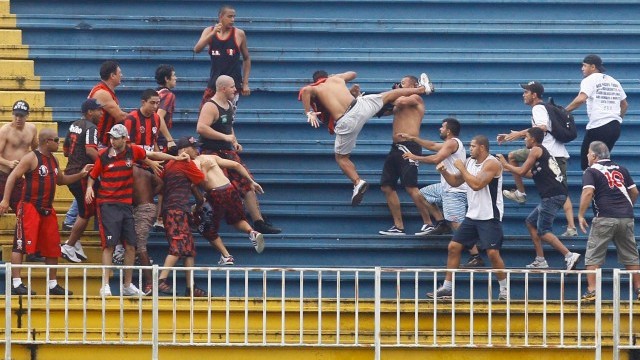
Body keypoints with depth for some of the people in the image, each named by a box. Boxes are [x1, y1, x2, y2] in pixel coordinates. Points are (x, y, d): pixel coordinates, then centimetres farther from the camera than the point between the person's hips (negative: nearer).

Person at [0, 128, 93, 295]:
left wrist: (80, 175, 16)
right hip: (29, 207, -9)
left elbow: (61, 180, 30)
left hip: (47, 209, 9)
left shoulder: (53, 160, 15)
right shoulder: (31, 158, -10)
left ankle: (53, 285, 20)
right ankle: (16, 284, -14)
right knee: (21, 245, -12)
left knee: (52, 249, 11)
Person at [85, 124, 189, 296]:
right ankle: (105, 285, -11)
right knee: (109, 245, -12)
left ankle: (127, 285, 18)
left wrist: (175, 158, 19)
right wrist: (89, 187, -13)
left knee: (130, 246, 6)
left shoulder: (133, 151, 3)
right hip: (107, 204, -4)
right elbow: (92, 175, 6)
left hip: (126, 204, 4)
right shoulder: (103, 155, -3)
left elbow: (152, 155, 18)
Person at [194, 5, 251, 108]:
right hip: (214, 82, 2)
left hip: (233, 83, -2)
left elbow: (246, 59, 7)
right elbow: (197, 49, -12)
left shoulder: (238, 34, -2)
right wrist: (212, 33, -23)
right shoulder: (209, 31, 2)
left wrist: (245, 83, 2)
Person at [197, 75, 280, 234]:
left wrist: (235, 142, 13)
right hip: (213, 154, -9)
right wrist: (225, 137, -28)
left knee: (247, 184, 5)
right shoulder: (211, 107, -17)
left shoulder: (229, 105, 14)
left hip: (229, 152, 9)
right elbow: (201, 128, -30)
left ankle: (259, 222, 9)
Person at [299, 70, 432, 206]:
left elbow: (305, 91, -17)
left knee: (341, 157, 15)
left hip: (346, 122, -3)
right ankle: (422, 88, 40)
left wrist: (309, 113, -13)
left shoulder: (315, 89, 9)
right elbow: (352, 74, 41)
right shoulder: (336, 78, 19)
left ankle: (357, 182, -3)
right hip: (359, 106, 3)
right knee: (388, 96, 25)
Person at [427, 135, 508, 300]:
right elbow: (455, 182, 20)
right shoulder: (470, 162, 10)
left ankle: (504, 289, 2)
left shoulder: (492, 163, -15)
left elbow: (476, 184, -26)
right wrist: (444, 171, 2)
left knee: (493, 253, -13)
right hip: (472, 216, 8)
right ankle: (447, 288, 10)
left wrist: (461, 168, -17)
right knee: (453, 247, 4)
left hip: (489, 217, -8)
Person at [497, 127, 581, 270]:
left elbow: (522, 172, -7)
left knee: (543, 231, -10)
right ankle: (540, 261, 17)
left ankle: (569, 255, -22)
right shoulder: (544, 151, 23)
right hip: (557, 194, 10)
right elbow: (532, 173, 31)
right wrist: (509, 168, 35)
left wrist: (505, 165, 8)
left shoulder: (535, 150, -5)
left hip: (552, 195, -10)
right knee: (531, 222, 18)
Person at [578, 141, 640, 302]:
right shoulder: (621, 169, 16)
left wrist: (581, 215, -10)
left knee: (593, 257, 1)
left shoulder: (591, 171, 0)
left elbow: (588, 192, -15)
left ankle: (591, 290, -7)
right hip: (626, 218, 5)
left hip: (605, 218, -5)